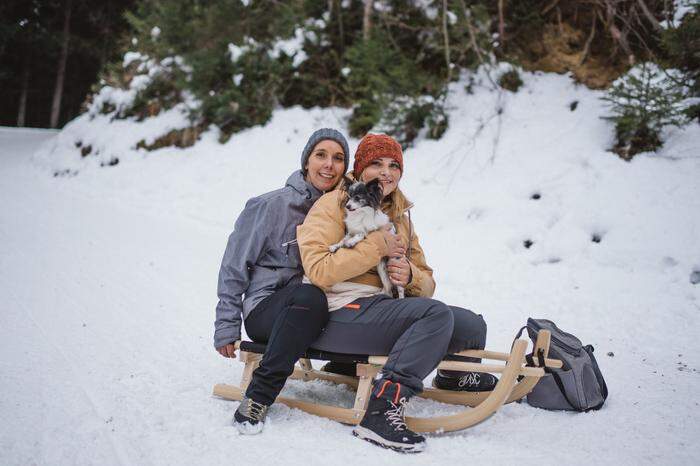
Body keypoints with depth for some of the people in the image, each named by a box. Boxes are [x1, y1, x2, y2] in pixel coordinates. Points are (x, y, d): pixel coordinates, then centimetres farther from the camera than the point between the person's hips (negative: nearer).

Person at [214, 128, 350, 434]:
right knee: (309, 296, -39)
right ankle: (260, 394, -29)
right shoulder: (272, 205, -4)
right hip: (265, 309, -4)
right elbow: (235, 266, -1)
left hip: (315, 315, 4)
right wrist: (227, 326, -3)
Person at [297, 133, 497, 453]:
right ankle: (383, 410, -34)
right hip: (341, 312, -7)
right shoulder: (333, 204, -2)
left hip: (381, 307, 8)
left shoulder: (398, 216, 19)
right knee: (437, 313, -28)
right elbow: (318, 269, -18)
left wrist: (410, 276, -6)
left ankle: (454, 376, 38)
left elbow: (426, 283, 18)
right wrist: (377, 246, -14)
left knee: (472, 325, 4)